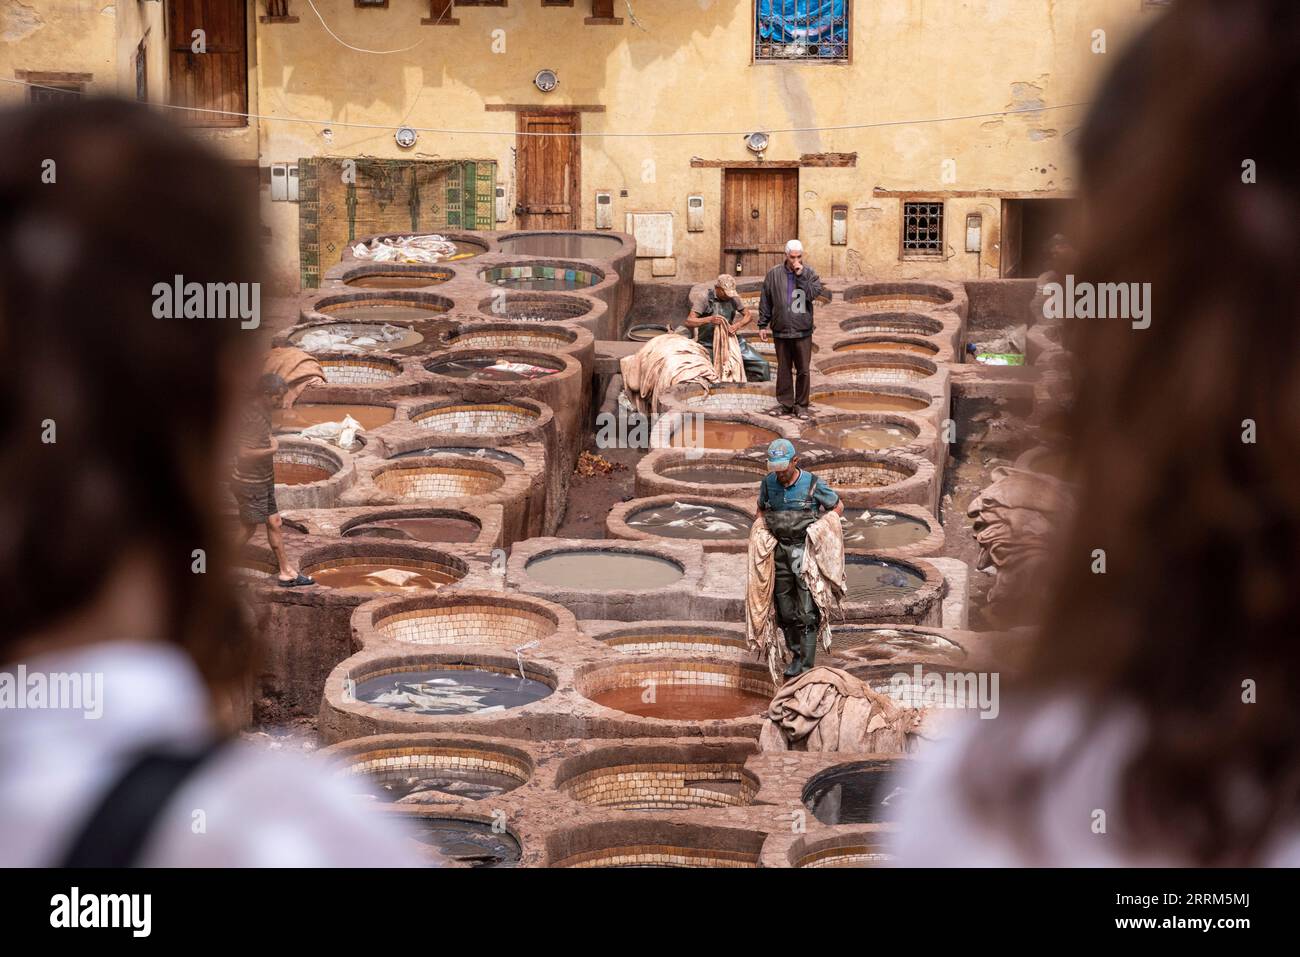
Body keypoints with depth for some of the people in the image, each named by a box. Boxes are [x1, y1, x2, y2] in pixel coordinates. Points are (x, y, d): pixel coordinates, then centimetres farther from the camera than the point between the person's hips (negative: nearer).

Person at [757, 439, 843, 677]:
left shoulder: (812, 484, -9)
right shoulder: (768, 483, 2)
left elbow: (838, 506, 5)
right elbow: (761, 509, 22)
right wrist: (764, 531, 7)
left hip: (806, 551, -4)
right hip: (780, 550, 4)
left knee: (807, 610, -9)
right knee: (785, 609, 9)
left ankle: (806, 663, -8)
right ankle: (796, 654, 23)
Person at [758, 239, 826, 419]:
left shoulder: (809, 273, 1)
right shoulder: (774, 274, 1)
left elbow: (815, 293, -13)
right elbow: (765, 301, 6)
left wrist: (801, 276, -16)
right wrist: (763, 325, 5)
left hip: (803, 331, -1)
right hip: (781, 330, 1)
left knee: (803, 370, 1)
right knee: (783, 369, 9)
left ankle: (801, 405, 10)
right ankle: (785, 403, 18)